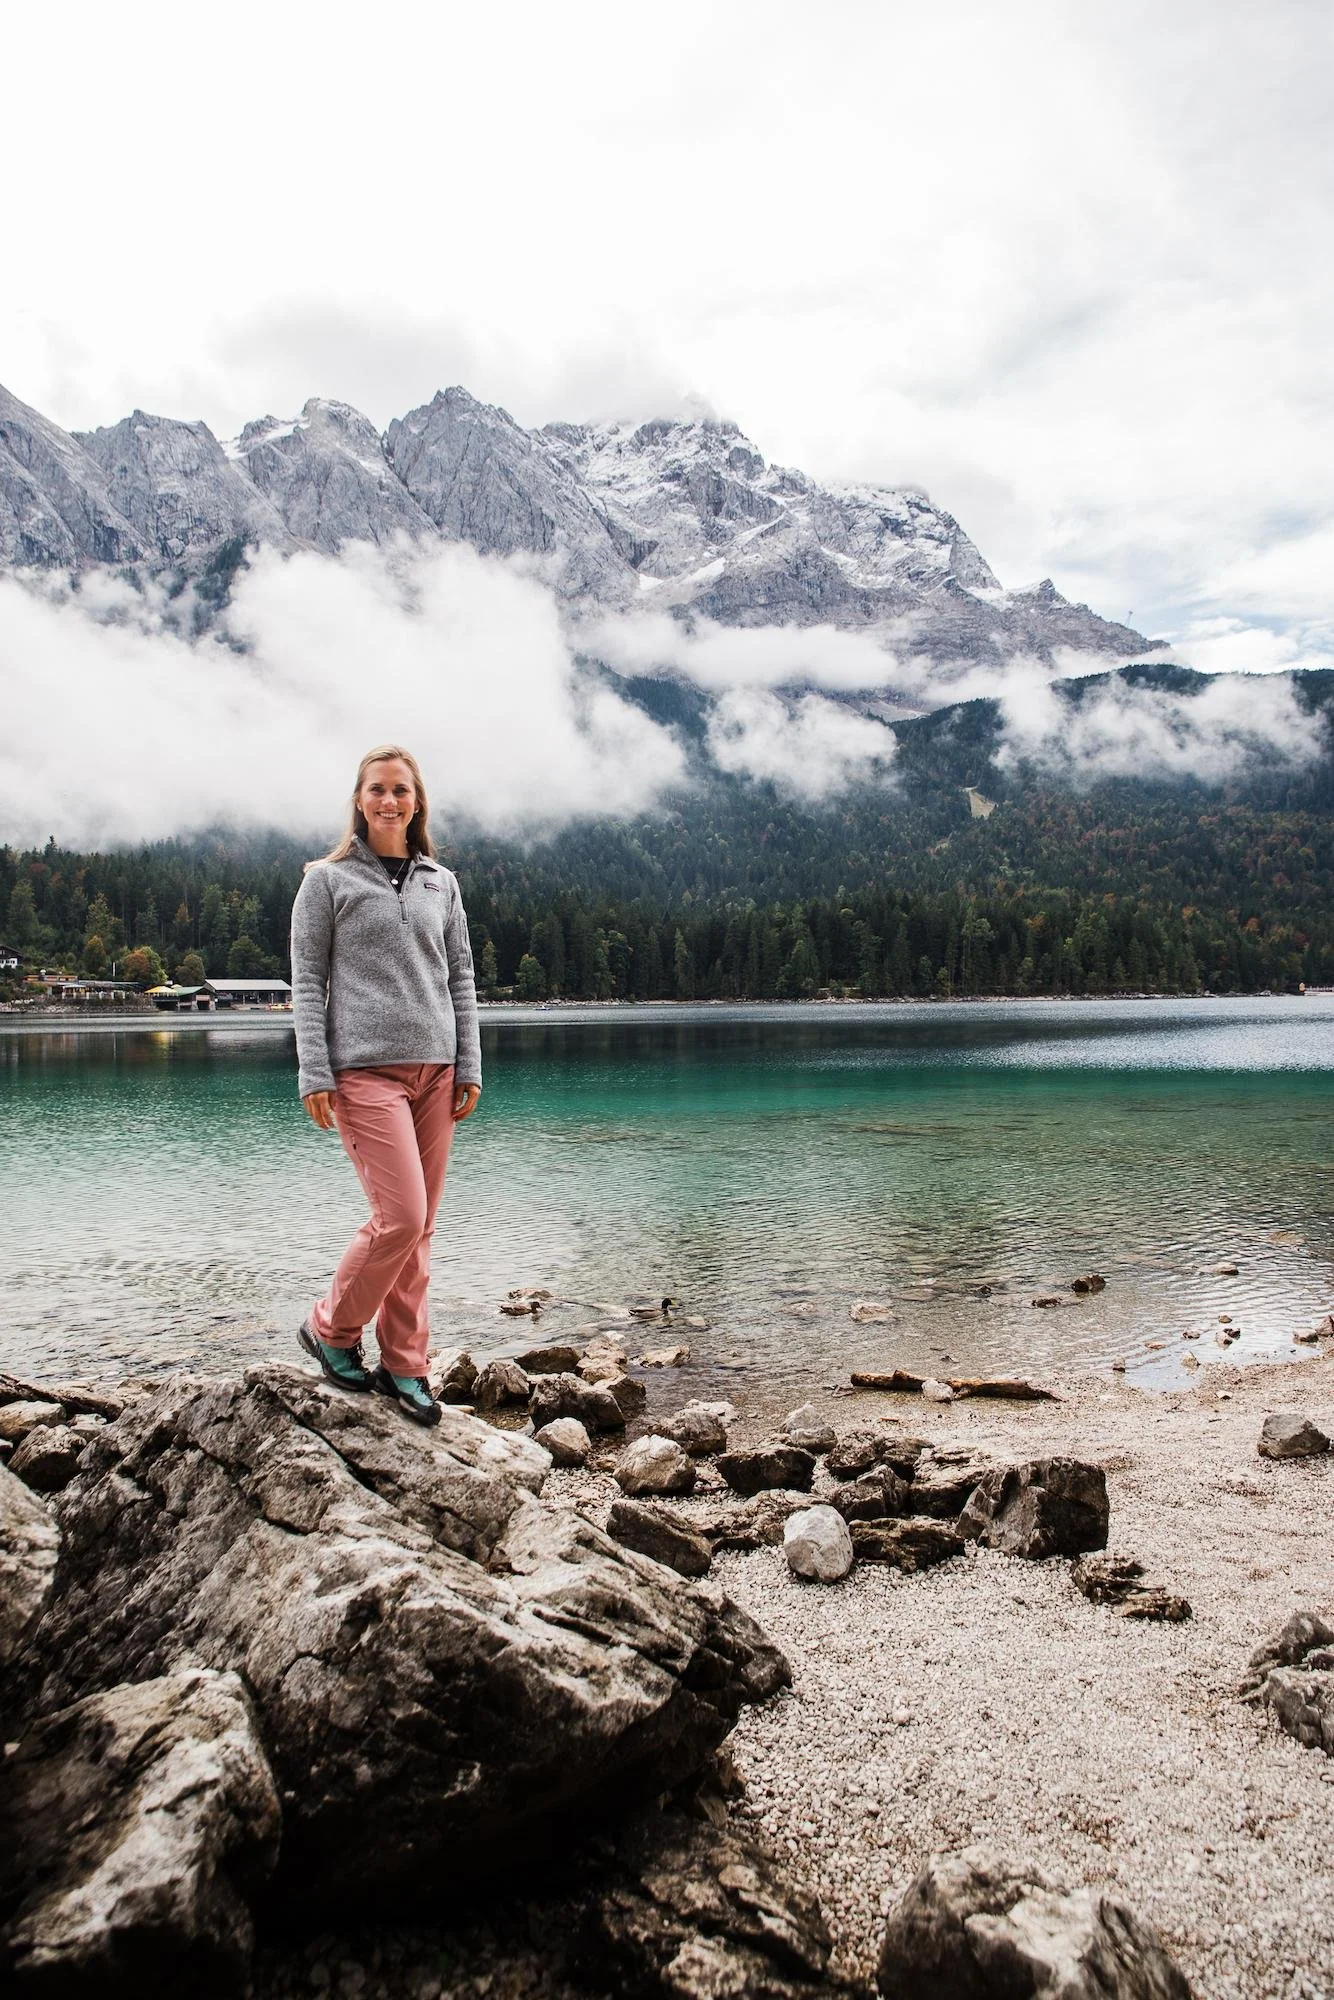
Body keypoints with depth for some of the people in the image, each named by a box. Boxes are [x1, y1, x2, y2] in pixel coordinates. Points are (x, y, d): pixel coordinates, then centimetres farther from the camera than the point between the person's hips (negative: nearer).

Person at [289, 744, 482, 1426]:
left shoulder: (441, 883, 14)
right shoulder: (329, 880, 3)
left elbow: (461, 978, 14)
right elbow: (307, 981, 0)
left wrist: (469, 1066, 7)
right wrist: (314, 1075, -8)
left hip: (434, 1070, 5)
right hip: (365, 1068, -4)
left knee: (419, 1225, 5)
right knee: (402, 1216, -13)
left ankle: (403, 1364, 16)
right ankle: (330, 1329, 11)